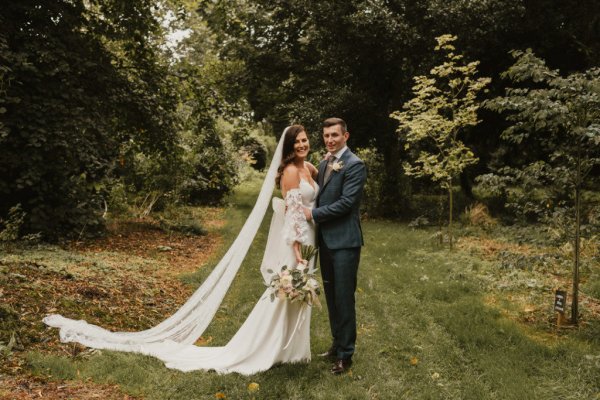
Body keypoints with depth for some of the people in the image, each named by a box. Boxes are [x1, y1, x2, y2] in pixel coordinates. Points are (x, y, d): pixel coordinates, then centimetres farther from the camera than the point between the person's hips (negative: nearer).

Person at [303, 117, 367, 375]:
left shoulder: (355, 165, -12)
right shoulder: (324, 164, 13)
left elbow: (346, 202, -19)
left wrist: (313, 214, -15)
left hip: (344, 241, -8)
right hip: (325, 239, 8)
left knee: (344, 297, 0)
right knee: (331, 296, 17)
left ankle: (345, 353, 12)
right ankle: (337, 342, 32)